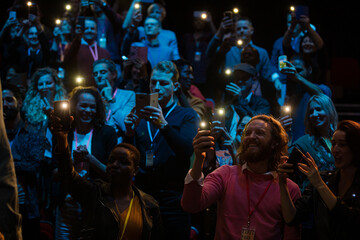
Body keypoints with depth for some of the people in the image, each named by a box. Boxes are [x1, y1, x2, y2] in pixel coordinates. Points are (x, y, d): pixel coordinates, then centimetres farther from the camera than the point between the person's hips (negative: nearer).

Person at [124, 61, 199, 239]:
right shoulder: (140, 116, 14)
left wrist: (163, 125, -27)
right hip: (142, 194, 3)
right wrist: (129, 132, -12)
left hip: (172, 199, -3)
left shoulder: (187, 116, 5)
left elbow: (187, 150, -14)